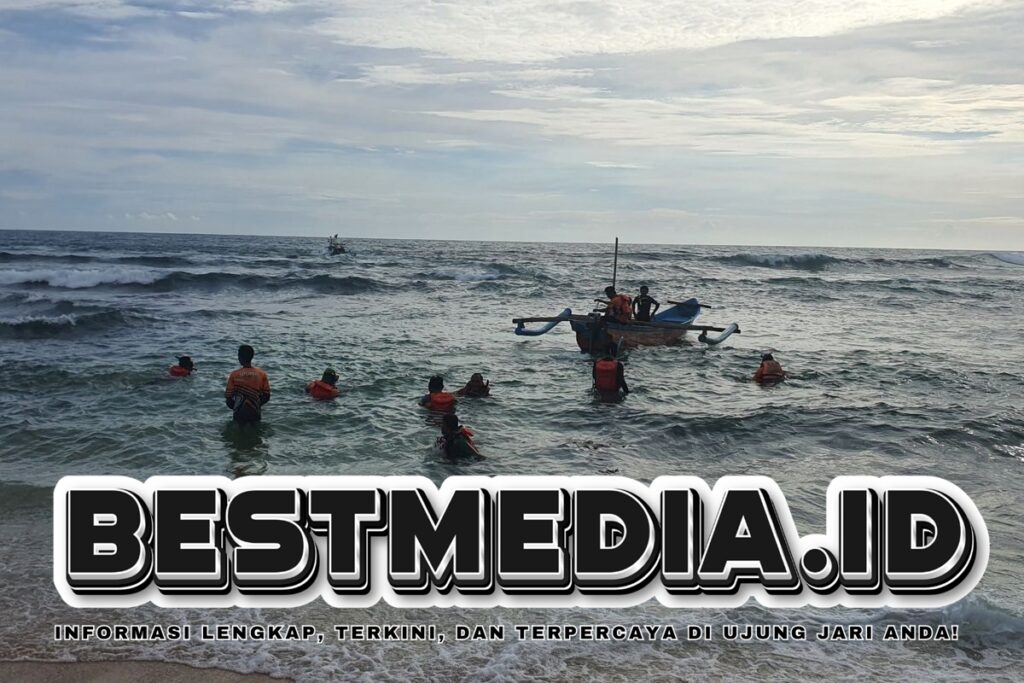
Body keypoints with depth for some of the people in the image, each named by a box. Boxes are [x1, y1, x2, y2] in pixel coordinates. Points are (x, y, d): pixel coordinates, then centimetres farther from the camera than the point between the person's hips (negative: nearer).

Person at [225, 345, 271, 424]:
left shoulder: (234, 375, -10)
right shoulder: (262, 374, -6)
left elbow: (228, 398, -6)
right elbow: (266, 397, 1)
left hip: (239, 415, -1)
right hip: (256, 415, 1)